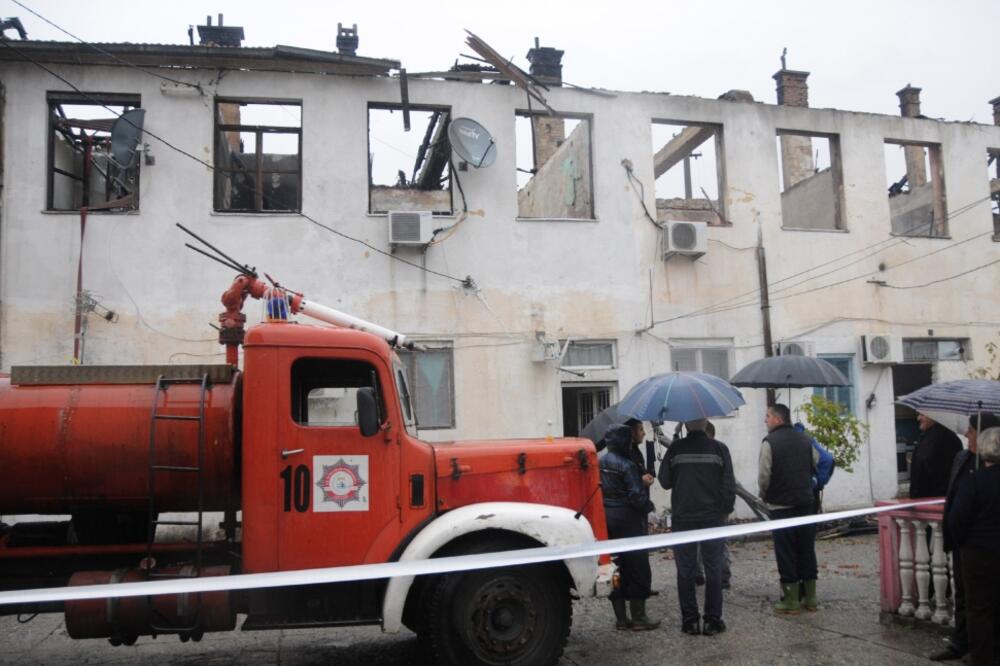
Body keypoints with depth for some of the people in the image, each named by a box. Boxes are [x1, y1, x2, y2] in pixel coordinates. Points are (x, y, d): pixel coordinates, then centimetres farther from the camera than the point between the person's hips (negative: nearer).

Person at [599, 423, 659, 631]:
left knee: (615, 567, 11)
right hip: (628, 521, -7)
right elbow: (637, 497, -21)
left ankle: (621, 618, 16)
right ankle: (638, 617, 9)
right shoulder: (628, 466, -17)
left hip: (607, 520, 7)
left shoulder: (600, 464, 5)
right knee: (638, 568, 5)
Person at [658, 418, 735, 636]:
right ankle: (713, 620, 10)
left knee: (685, 571, 8)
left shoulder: (675, 449, -6)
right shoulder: (719, 448, -5)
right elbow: (729, 484, -5)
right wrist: (726, 509, 9)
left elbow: (664, 481, 0)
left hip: (683, 519, 0)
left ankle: (690, 620, 10)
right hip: (713, 519, 0)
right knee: (713, 570, 9)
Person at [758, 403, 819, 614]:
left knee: (786, 553, 1)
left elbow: (764, 476, -14)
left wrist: (764, 494, 4)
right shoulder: (804, 439, 7)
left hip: (781, 506, -5)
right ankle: (810, 598, 17)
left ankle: (791, 600, 4)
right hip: (806, 503, 5)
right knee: (807, 551, 12)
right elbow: (817, 465, 12)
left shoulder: (770, 442, -12)